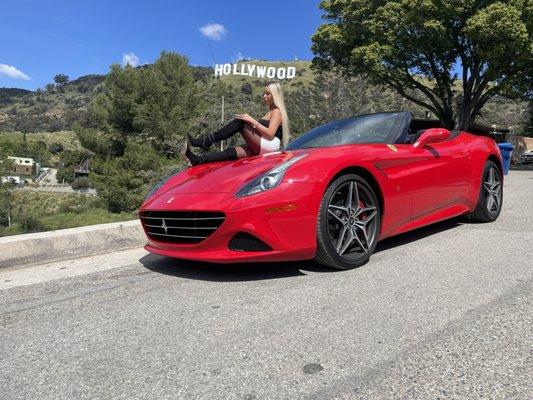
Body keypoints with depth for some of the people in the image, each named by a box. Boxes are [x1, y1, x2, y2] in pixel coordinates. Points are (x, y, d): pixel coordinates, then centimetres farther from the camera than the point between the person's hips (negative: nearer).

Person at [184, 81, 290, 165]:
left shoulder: (277, 111, 1)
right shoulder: (271, 111, 30)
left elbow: (270, 134, -15)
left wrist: (252, 121, -16)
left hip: (271, 146, -8)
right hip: (261, 148, 8)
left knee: (240, 123, -21)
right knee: (231, 152, -17)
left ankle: (206, 142, -24)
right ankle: (198, 160, -36)